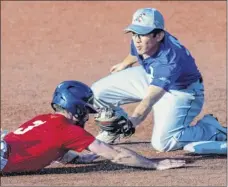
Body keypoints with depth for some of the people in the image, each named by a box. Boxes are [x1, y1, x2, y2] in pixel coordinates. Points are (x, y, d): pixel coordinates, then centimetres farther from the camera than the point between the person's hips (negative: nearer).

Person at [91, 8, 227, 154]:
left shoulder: (170, 60, -42)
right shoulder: (140, 42, -22)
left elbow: (148, 101, -51)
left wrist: (130, 123, -63)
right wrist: (125, 64, 27)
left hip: (180, 92, -7)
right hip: (150, 77, 7)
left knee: (162, 143, -26)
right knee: (97, 92, -3)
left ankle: (212, 129, -3)